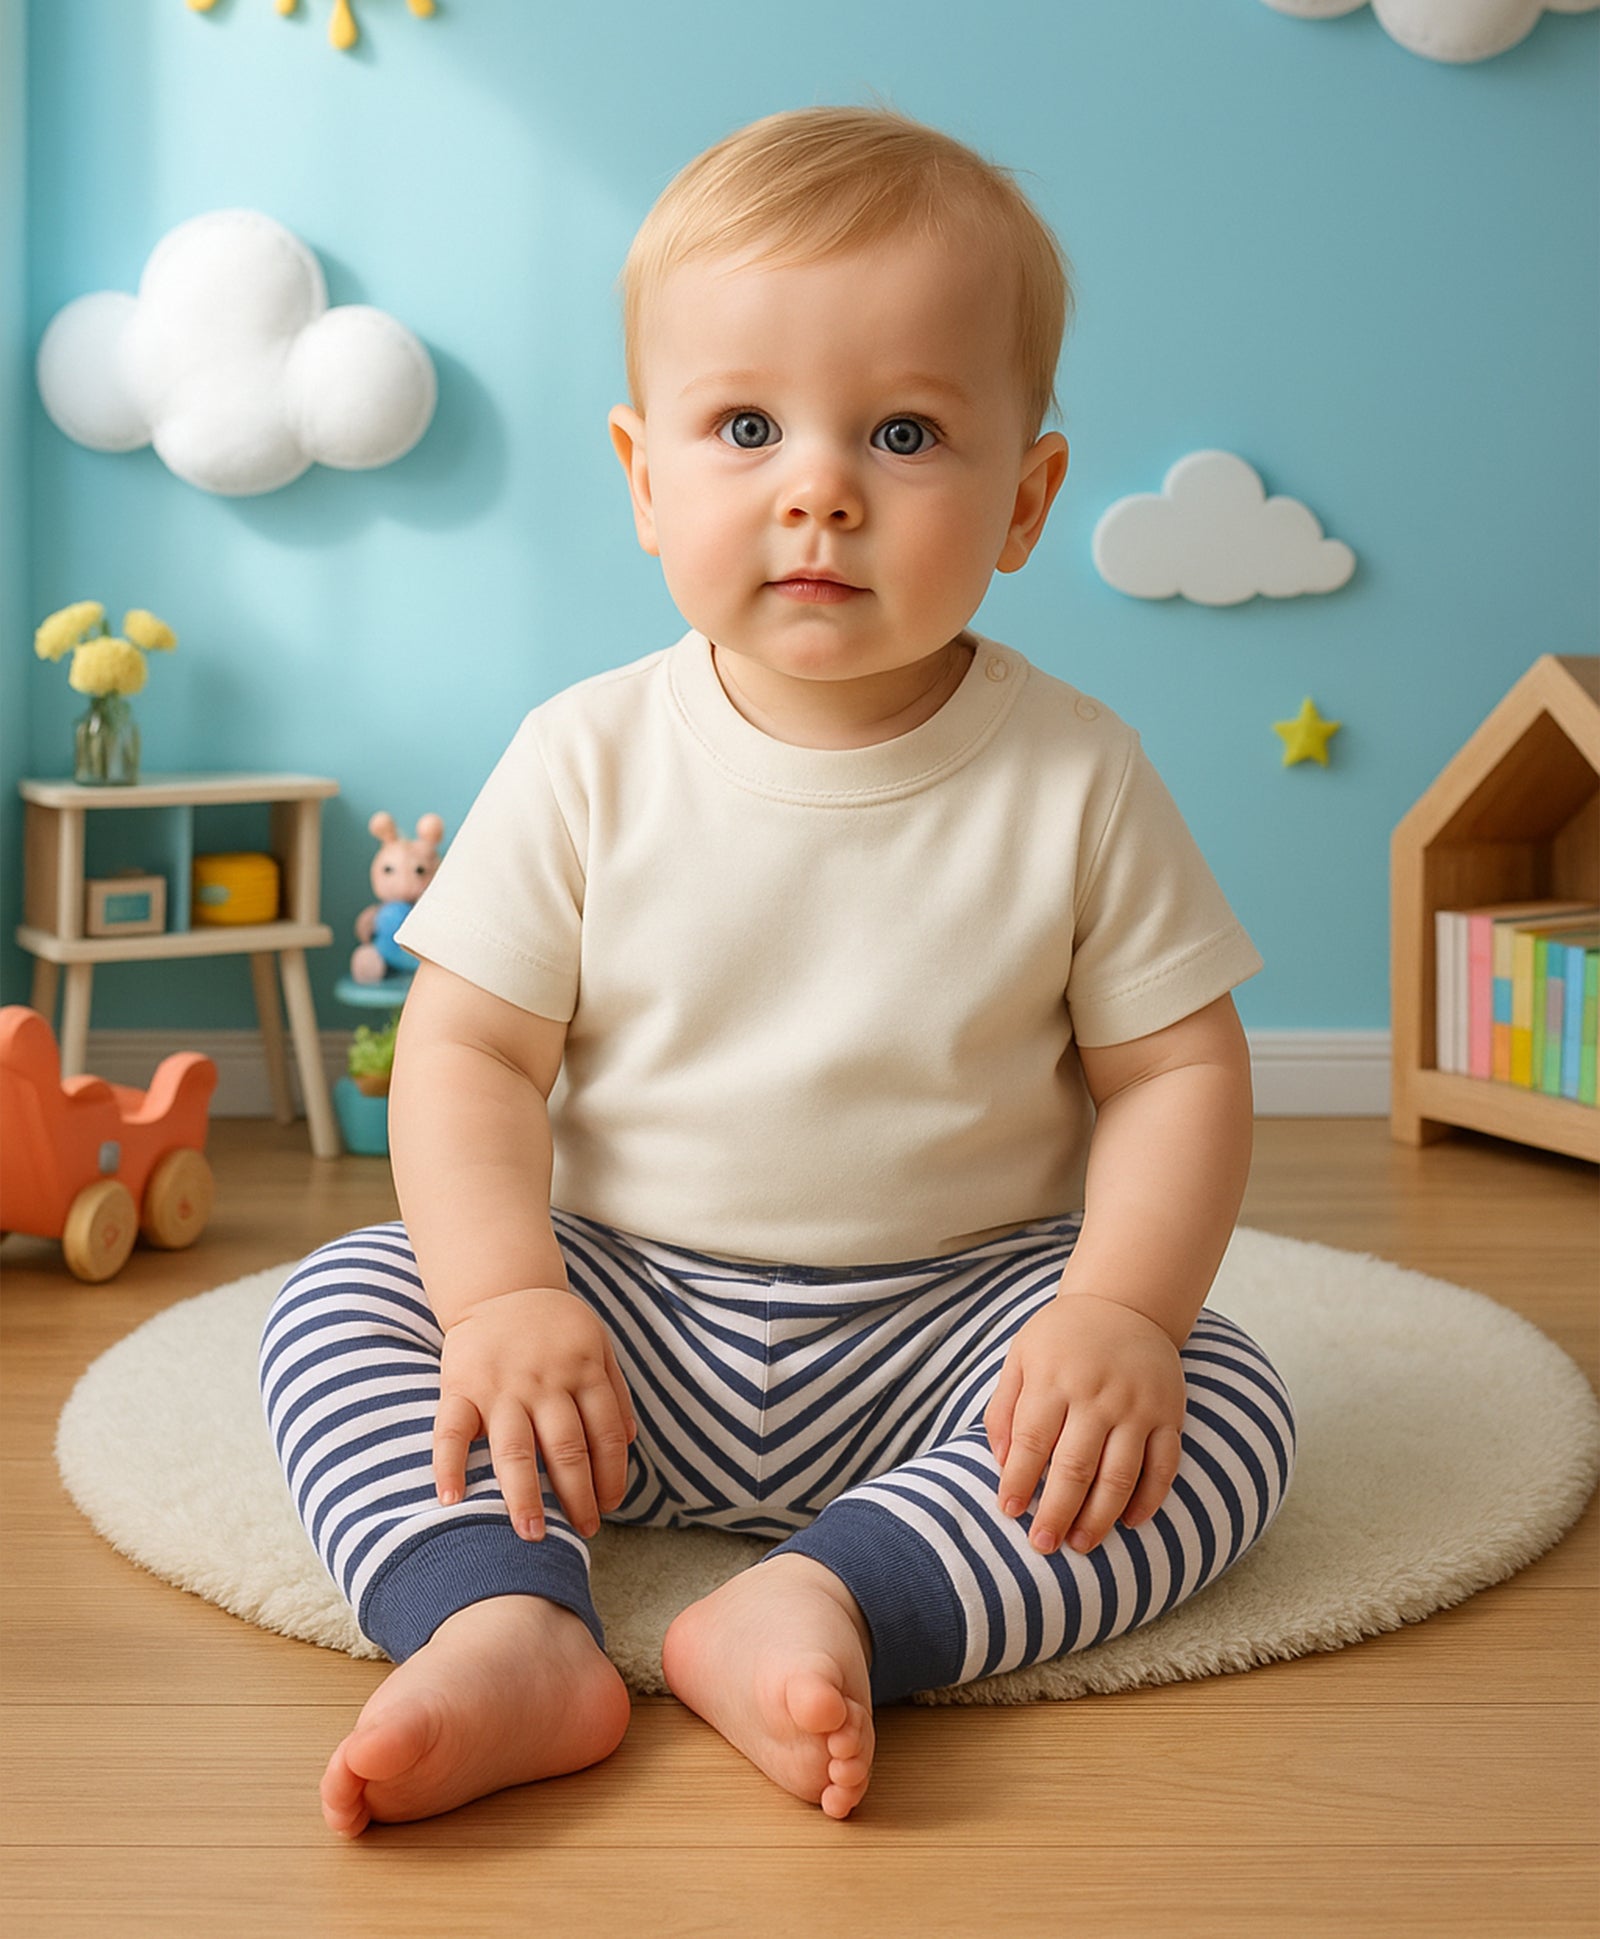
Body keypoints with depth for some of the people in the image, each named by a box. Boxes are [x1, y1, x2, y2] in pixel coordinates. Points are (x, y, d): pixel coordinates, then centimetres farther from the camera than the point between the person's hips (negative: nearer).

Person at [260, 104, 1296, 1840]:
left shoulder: (1073, 775, -7)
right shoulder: (589, 762, -6)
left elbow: (1177, 1067, -5)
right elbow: (470, 1051, -5)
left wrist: (1117, 1313, -21)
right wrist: (507, 1294, -21)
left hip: (953, 1317, -1)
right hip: (633, 1312, 1)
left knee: (1225, 1410, -23)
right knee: (341, 1301, -15)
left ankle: (825, 1601, -34)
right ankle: (505, 1628, -32)